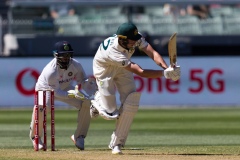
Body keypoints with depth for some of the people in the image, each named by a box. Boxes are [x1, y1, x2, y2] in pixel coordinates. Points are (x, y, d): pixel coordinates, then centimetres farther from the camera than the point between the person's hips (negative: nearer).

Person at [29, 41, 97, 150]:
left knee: (86, 103, -15)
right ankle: (35, 137, -10)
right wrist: (72, 93, -47)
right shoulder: (50, 71, -37)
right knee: (41, 107, -37)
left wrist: (89, 81, -34)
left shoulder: (75, 65, -22)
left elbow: (82, 82, -10)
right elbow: (56, 92, -32)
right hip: (46, 89, -5)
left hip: (66, 88, 5)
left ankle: (79, 136, 1)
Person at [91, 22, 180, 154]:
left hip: (122, 69, 6)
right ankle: (97, 100, 28)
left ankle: (116, 144, 3)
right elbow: (140, 72, -46)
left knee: (131, 105, -11)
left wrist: (166, 68, -52)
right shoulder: (113, 51, -44)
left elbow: (152, 53, -34)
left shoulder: (136, 38, -27)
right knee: (111, 114, -8)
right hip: (105, 70, -6)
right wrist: (164, 74, -53)